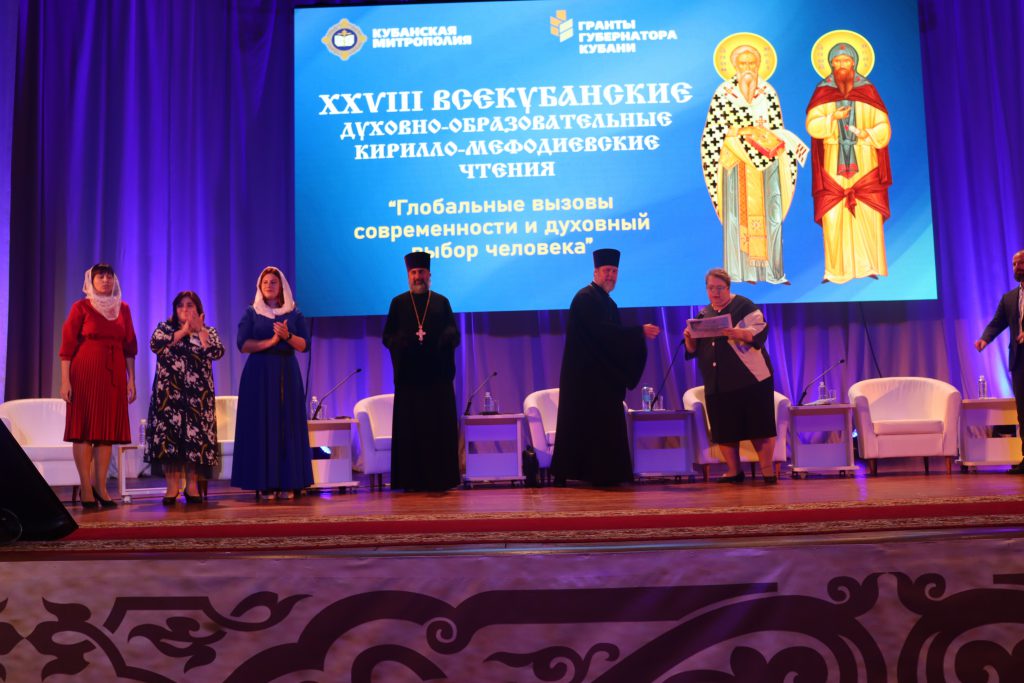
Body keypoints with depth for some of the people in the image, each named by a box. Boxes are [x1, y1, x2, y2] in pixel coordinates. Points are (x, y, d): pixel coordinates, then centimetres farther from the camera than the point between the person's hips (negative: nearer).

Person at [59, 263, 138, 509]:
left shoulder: (122, 308, 11)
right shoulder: (81, 307, 0)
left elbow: (130, 346, 12)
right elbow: (67, 345, -3)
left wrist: (131, 379, 7)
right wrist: (65, 380, -10)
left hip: (114, 374, 4)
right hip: (85, 372, -4)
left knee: (108, 428, 4)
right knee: (84, 427, -3)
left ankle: (100, 487, 11)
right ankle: (86, 489, 1)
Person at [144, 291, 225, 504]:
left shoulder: (209, 332, 12)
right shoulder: (165, 327, 12)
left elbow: (217, 353, -7)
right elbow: (155, 344, -9)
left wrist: (200, 330, -9)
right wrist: (184, 331, -8)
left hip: (198, 394, 0)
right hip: (170, 392, 0)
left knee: (196, 435, -3)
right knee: (169, 434, -7)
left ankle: (192, 485, 5)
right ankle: (172, 486, -1)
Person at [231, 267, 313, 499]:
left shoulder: (294, 314, 10)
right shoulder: (251, 313, 7)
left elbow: (304, 345, 3)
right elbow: (243, 344, -4)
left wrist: (287, 336, -15)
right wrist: (270, 341, -14)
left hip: (287, 374, 1)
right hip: (259, 374, -1)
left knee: (288, 426, -2)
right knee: (261, 427, -5)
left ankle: (288, 484, 0)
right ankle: (265, 484, -2)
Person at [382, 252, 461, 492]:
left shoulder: (441, 302, 12)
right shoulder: (398, 303, 12)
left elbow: (454, 334, 6)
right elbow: (387, 336, 6)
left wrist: (438, 341, -16)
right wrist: (405, 341, -15)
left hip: (437, 373, 0)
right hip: (408, 374, 0)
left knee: (440, 427, -2)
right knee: (410, 428, -1)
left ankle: (439, 479, 3)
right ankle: (411, 480, 3)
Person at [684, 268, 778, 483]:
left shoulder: (743, 306, -1)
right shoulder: (703, 315, 15)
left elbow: (760, 330, -13)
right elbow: (693, 350, 15)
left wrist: (737, 333, -31)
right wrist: (689, 337, -7)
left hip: (749, 378, -5)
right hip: (717, 383, 5)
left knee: (758, 426, -5)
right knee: (724, 429, 4)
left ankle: (768, 471, 4)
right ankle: (734, 471, 15)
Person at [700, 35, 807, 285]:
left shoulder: (769, 92, 10)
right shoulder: (724, 92, 3)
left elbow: (778, 129, 10)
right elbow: (715, 130, 0)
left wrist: (794, 144, -4)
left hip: (767, 159, 3)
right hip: (736, 161, -2)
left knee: (770, 213, -2)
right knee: (739, 213, -4)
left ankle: (770, 269, 4)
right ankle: (741, 271, 1)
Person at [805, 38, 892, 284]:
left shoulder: (867, 91, 6)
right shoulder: (822, 92, 5)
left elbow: (883, 126, 3)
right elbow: (812, 125, -6)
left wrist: (869, 133, -16)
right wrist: (832, 118, -22)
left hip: (864, 164, 0)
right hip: (833, 166, 0)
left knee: (868, 216, -5)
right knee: (833, 218, -5)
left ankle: (870, 267, 2)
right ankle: (836, 271, 0)